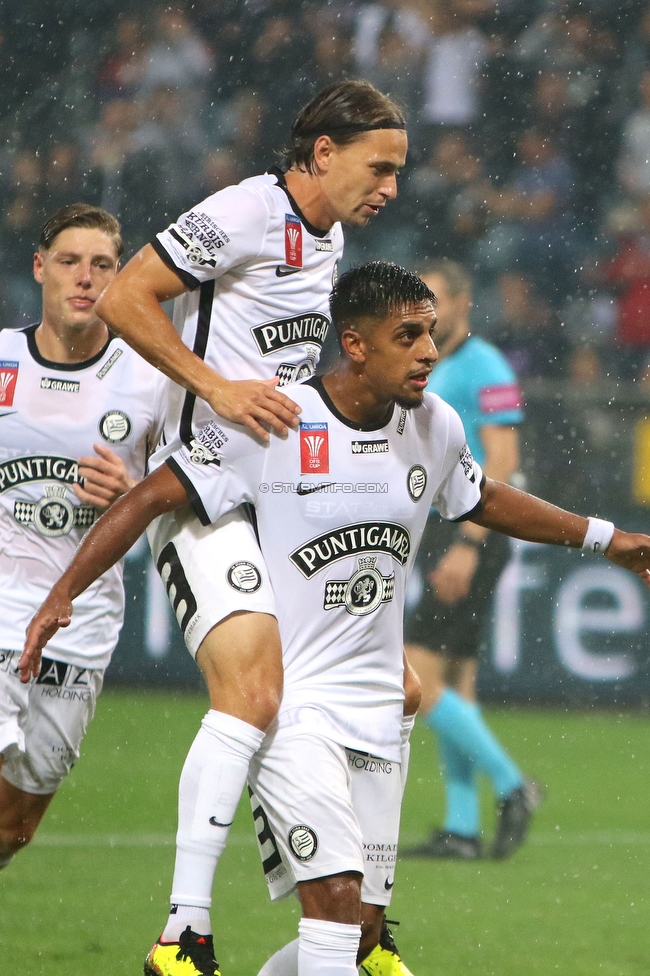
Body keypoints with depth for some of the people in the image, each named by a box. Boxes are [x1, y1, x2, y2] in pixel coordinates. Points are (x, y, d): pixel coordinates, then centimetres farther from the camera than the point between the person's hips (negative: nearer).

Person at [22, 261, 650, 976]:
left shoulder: (434, 427, 3)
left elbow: (482, 500, 25)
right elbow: (152, 497, -10)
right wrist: (62, 595, -17)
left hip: (376, 708, 6)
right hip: (286, 697, -6)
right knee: (336, 896, -21)